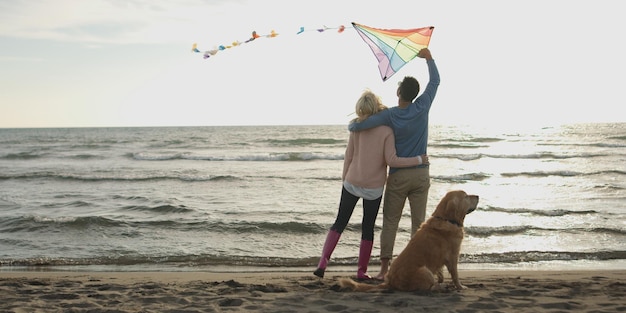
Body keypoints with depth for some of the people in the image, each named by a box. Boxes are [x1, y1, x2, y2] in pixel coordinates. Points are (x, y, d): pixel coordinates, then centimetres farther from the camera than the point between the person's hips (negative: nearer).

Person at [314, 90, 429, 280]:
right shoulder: (386, 130, -12)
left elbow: (348, 155, 0)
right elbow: (391, 160, -16)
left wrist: (344, 177, 14)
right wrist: (418, 160, -8)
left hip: (352, 183, 2)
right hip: (374, 187, -1)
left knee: (340, 223, 12)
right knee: (368, 228, 11)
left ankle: (323, 262, -2)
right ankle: (362, 271, 15)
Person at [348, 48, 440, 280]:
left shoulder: (389, 115, -11)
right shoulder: (422, 107, -4)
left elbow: (358, 126, -17)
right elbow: (435, 81, 10)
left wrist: (351, 125, 7)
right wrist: (428, 58, 22)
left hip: (398, 176, -2)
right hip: (421, 174, 2)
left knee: (390, 221, 5)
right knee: (419, 222, 5)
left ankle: (385, 268, 1)